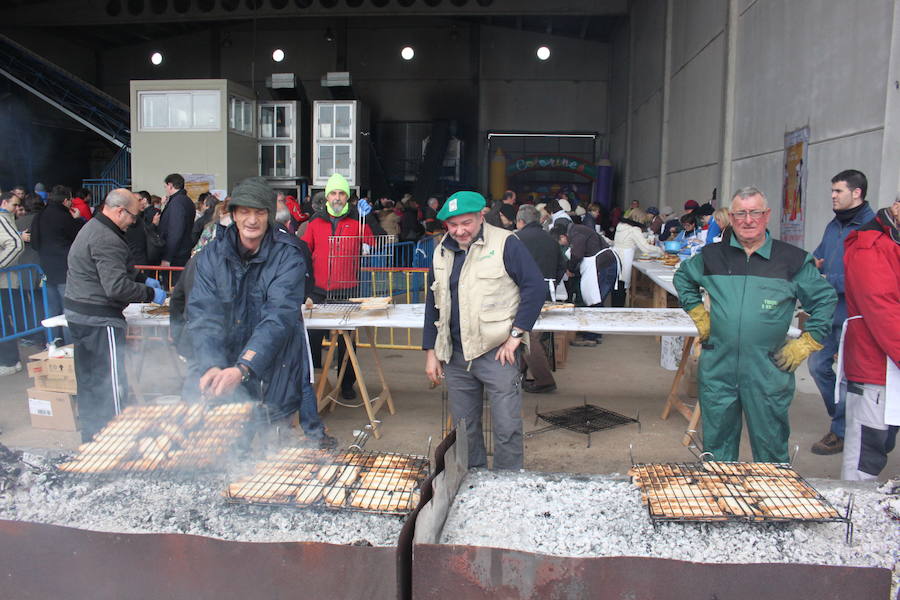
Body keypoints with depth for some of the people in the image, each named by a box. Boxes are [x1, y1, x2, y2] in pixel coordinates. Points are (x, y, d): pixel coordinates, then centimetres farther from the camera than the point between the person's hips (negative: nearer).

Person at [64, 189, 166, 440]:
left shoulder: (92, 228, 15)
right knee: (112, 382, -2)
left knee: (87, 381, 18)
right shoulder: (106, 240, -21)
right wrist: (151, 294, -15)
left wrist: (143, 279, 17)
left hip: (77, 313, 11)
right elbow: (117, 286, -26)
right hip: (100, 319, -11)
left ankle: (91, 436, 30)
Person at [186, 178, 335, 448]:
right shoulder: (212, 255, 0)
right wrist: (212, 366, -28)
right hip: (221, 358, 3)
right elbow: (203, 315, -11)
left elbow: (278, 317, -22)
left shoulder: (288, 256, -10)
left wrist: (242, 368, -35)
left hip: (272, 365, -3)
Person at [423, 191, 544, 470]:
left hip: (497, 352, -5)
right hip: (454, 355, 6)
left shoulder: (505, 243, -7)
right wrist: (430, 351, 13)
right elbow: (432, 303, 17)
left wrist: (516, 335, -13)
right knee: (463, 429, 14)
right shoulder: (442, 252, 11)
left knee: (507, 428, -2)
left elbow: (535, 287, -10)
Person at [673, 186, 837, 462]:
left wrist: (805, 344, 2)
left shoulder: (793, 259, -1)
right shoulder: (712, 256, 5)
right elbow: (682, 278, 23)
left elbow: (825, 300, 8)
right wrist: (698, 313, 12)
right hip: (717, 368, 2)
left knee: (770, 445, 8)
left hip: (768, 372, -2)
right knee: (717, 441, 13)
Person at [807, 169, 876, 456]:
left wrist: (829, 281, -20)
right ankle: (843, 417, 35)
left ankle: (841, 432, 18)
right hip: (828, 313, 8)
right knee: (818, 365, 15)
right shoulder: (834, 225, 11)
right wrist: (810, 265, 0)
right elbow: (818, 256, 23)